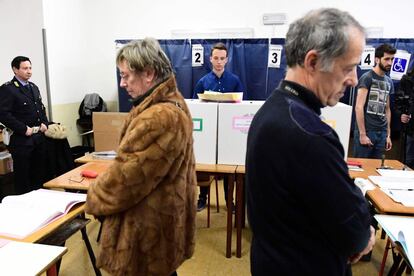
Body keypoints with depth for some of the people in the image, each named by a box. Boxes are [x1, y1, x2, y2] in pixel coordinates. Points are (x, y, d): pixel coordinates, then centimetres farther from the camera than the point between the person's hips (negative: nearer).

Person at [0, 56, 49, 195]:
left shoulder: (34, 87, 14)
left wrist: (45, 123, 4)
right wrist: (24, 129, -17)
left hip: (39, 137, 7)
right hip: (21, 139, -7)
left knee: (40, 174, 16)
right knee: (22, 178, 4)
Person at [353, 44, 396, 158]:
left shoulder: (389, 82, 14)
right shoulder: (367, 78, -6)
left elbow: (387, 109, 18)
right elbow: (359, 107, -13)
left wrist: (388, 134, 13)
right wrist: (362, 134, -16)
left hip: (382, 133, 6)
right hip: (366, 131, -6)